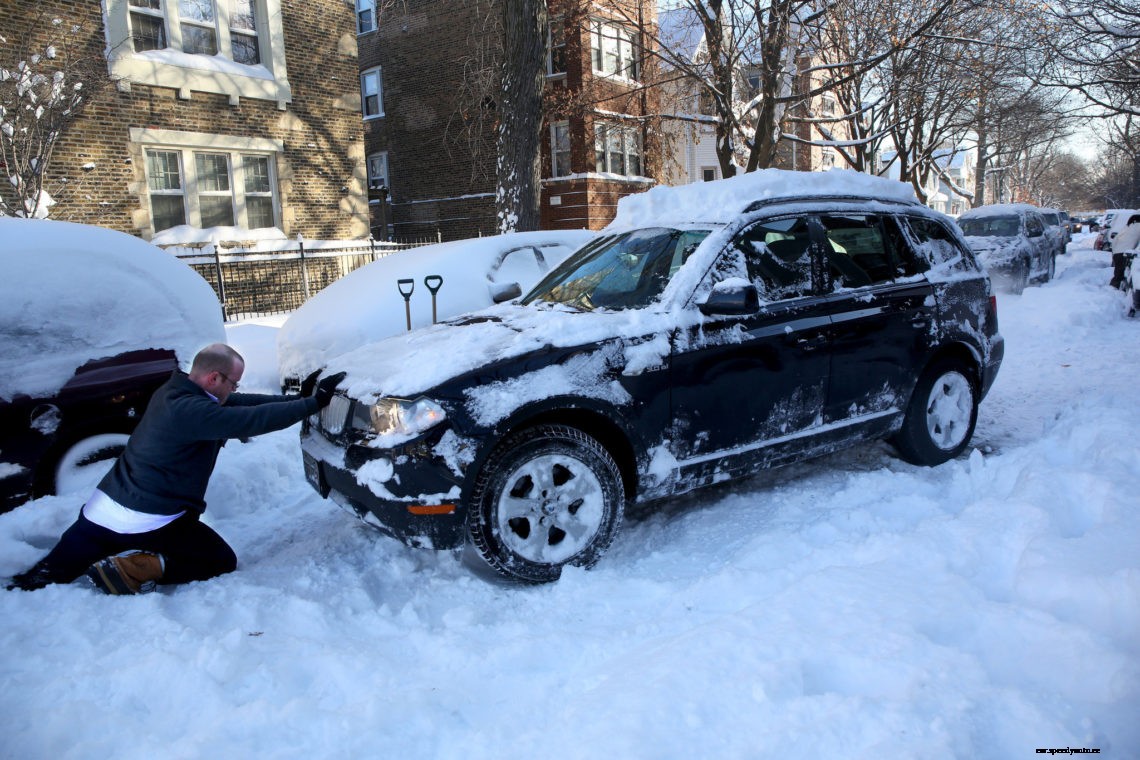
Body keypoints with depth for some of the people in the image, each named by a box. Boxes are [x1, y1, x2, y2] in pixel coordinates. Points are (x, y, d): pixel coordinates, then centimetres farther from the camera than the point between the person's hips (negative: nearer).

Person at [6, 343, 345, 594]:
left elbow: (243, 405, 8)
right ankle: (137, 568, -7)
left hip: (100, 509, 9)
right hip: (147, 522, -9)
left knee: (55, 570, 25)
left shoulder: (172, 393, 7)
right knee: (222, 561, 6)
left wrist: (299, 398, 5)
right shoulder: (192, 411, -23)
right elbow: (255, 419, -26)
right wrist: (313, 403, -17)